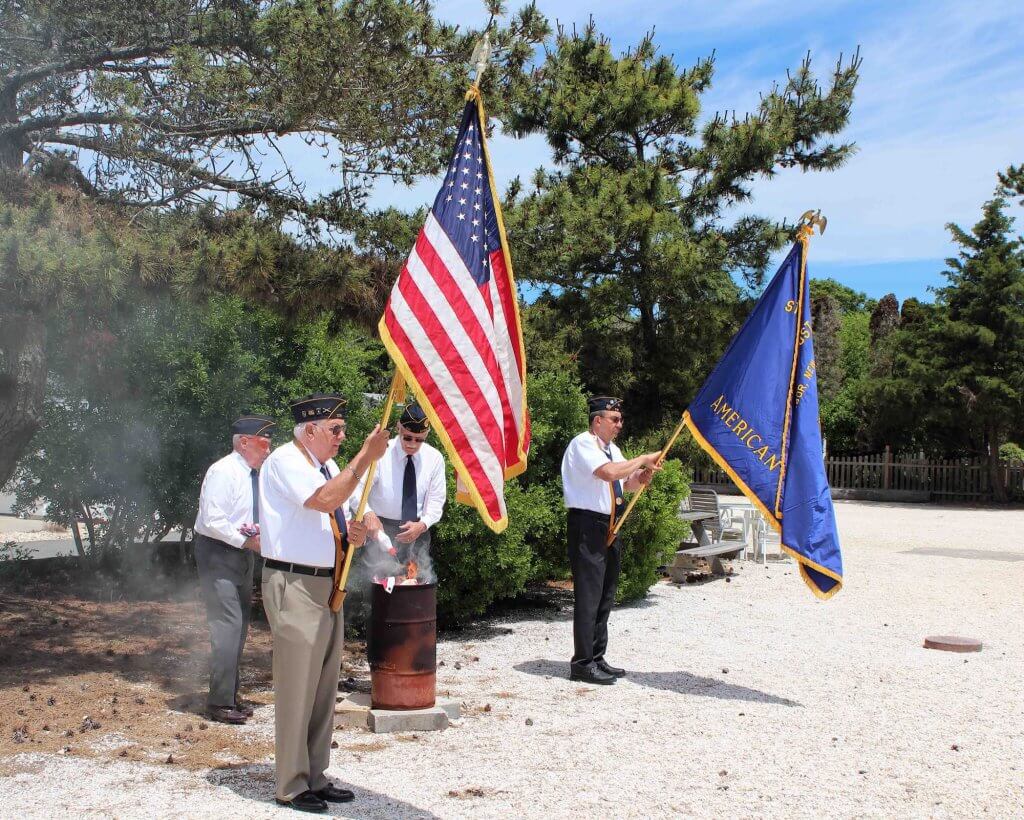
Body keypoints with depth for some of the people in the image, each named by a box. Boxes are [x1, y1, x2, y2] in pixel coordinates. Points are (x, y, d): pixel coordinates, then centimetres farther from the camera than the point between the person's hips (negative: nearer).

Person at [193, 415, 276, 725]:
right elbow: (213, 520, -23)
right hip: (218, 553, -9)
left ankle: (231, 694, 25)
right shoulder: (223, 472, -17)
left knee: (240, 626, 14)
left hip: (244, 554, 9)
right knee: (228, 625, -12)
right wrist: (248, 541, -22)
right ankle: (220, 702, -3)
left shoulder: (256, 475, 9)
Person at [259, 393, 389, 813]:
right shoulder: (285, 461, -12)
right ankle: (291, 786, 9)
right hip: (295, 585, -9)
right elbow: (325, 500, -29)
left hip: (328, 585, 9)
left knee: (324, 686, 13)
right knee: (297, 685, -3)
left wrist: (353, 534, 1)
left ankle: (315, 777, 25)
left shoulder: (330, 466, 15)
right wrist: (366, 456, -27)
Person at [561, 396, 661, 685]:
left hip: (609, 528, 9)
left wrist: (646, 472, -1)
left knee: (605, 595, 12)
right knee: (588, 594, -9)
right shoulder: (583, 444, -10)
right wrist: (642, 459, -13)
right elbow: (609, 472, -25)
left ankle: (597, 658, 20)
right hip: (588, 526, -9)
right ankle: (582, 663, -5)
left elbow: (630, 484, 20)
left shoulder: (612, 450, 17)